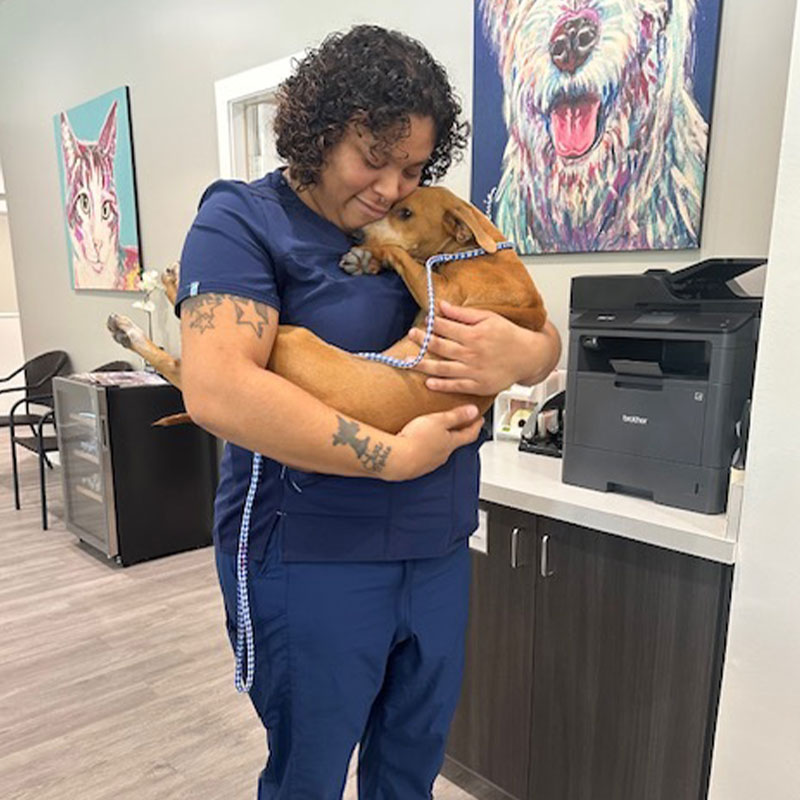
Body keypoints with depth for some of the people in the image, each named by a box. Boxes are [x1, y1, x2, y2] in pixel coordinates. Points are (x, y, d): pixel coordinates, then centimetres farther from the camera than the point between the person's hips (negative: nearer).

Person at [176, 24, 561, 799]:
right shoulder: (244, 220, -9)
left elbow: (545, 336, 7)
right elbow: (217, 389, -24)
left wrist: (519, 352, -18)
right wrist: (394, 456, -23)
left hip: (439, 551, 6)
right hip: (310, 560, -5)